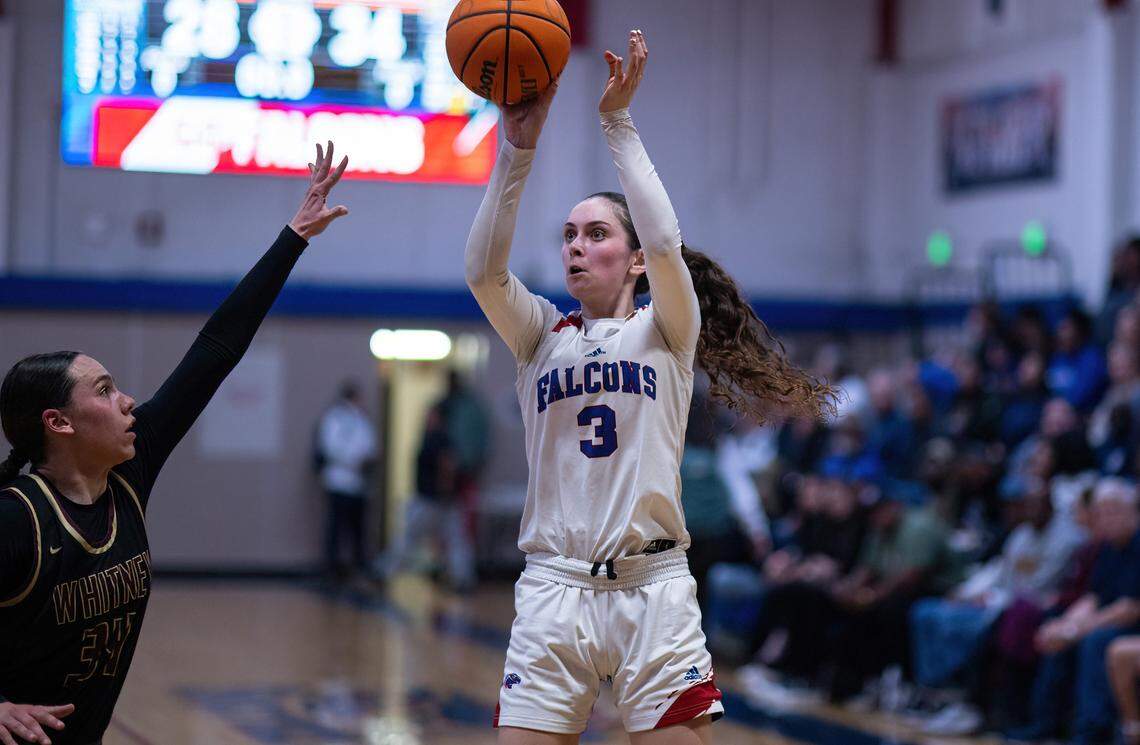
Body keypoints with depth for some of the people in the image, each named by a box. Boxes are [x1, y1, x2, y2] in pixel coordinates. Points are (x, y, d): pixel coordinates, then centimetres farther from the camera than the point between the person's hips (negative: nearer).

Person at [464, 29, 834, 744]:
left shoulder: (666, 331, 7)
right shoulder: (542, 336, 12)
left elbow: (665, 243, -13)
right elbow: (484, 270, -6)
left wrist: (619, 123, -10)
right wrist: (519, 149, -13)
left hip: (653, 587, -2)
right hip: (554, 588, 2)